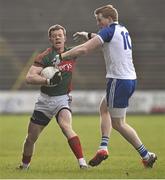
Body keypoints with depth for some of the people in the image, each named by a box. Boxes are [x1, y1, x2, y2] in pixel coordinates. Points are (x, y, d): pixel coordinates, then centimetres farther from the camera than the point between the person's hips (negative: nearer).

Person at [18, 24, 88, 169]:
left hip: (62, 99, 0)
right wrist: (48, 81, -35)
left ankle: (82, 162, -36)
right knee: (31, 137, 8)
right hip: (45, 100, 0)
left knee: (66, 126, -30)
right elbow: (29, 77, -20)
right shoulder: (45, 57, -11)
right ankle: (25, 165, 34)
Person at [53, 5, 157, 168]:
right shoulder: (122, 30, 13)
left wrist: (61, 56, -12)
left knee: (118, 123, 1)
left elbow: (84, 49, -18)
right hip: (130, 79, 9)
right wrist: (89, 35, 28)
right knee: (104, 108, 20)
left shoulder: (109, 31, -11)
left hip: (118, 81, -9)